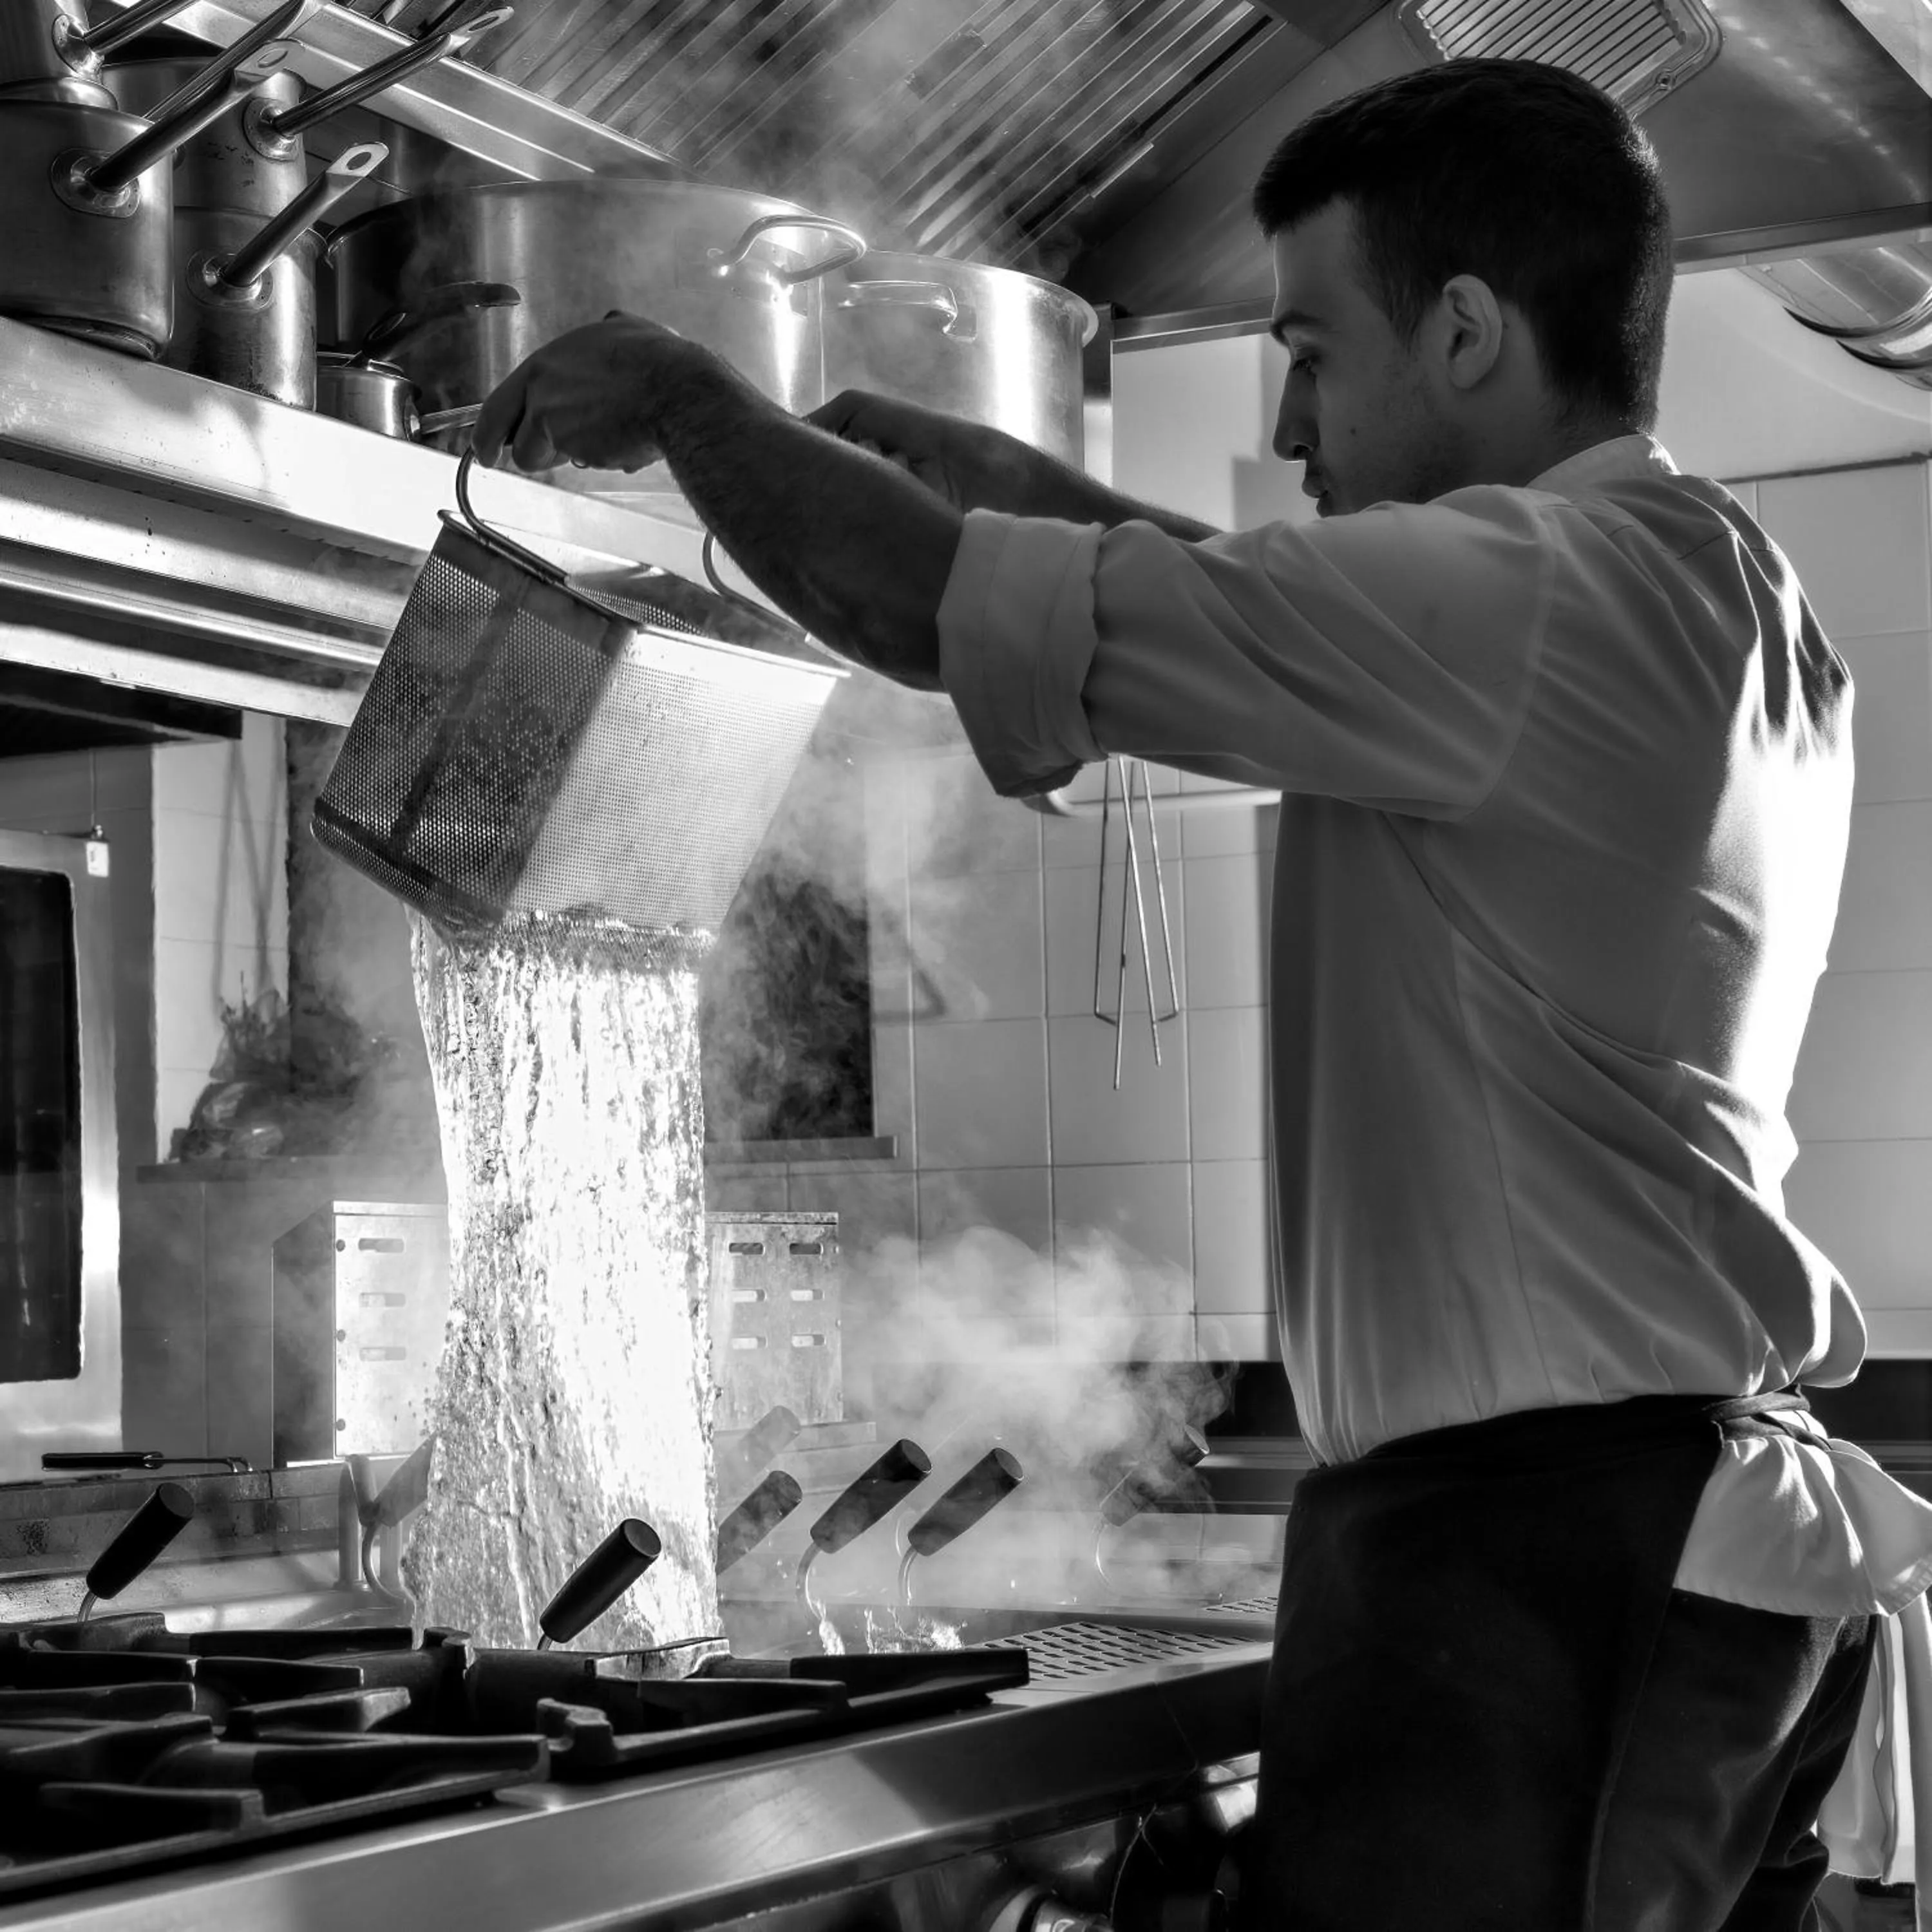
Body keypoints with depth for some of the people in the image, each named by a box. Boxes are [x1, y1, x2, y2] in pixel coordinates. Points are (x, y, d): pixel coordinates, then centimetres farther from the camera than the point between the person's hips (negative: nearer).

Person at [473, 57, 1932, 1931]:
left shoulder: (1561, 581, -14)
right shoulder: (1734, 601, 17)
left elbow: (936, 610, -15)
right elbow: (1268, 621, 25)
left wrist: (685, 397, 1)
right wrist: (959, 459, 18)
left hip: (1523, 1530, -10)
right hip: (1713, 1518, 10)